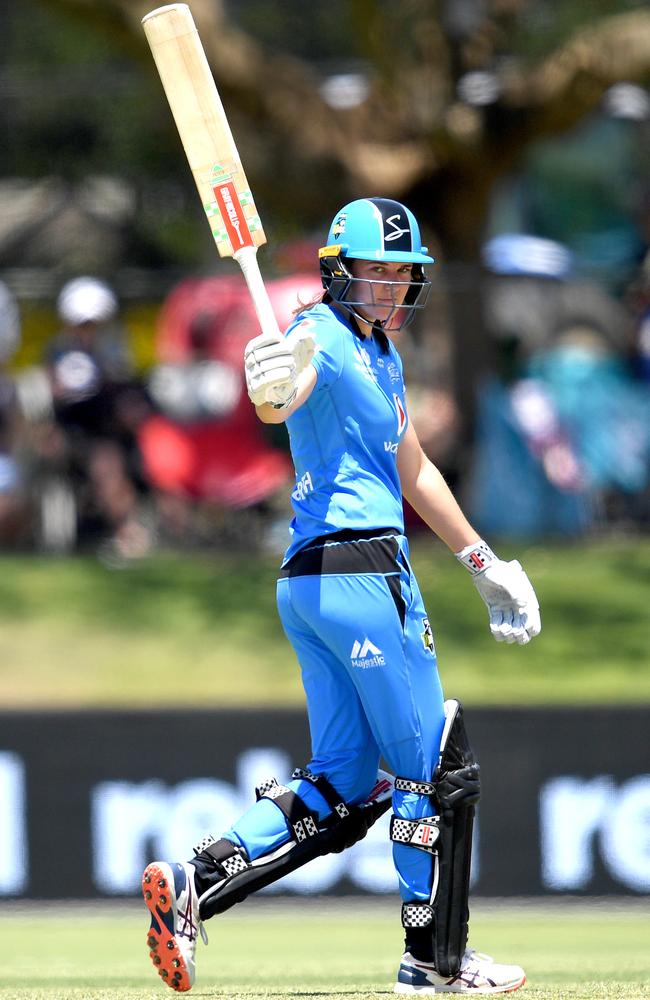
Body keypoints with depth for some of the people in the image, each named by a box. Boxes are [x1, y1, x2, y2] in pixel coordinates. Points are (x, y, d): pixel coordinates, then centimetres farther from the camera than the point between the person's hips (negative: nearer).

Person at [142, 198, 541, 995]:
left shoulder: (381, 349, 19)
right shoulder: (324, 338, -10)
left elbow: (413, 472, 29)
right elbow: (278, 405, -33)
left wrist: (485, 566, 31)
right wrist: (272, 385, -57)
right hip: (360, 571, -9)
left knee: (341, 786, 8)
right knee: (439, 769, 0)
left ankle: (194, 884, -3)